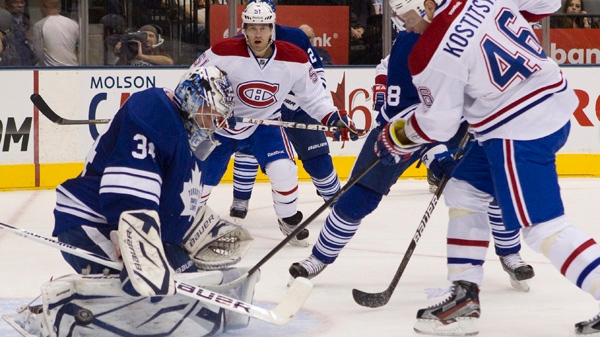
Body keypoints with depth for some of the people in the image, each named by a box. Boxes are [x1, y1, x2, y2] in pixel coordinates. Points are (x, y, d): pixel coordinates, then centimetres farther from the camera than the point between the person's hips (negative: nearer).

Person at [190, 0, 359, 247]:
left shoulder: (294, 59, -17)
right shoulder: (223, 53, -24)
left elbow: (313, 96, -4)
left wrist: (333, 118, -18)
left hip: (265, 123, 1)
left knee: (283, 170, -20)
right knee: (201, 178, -1)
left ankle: (289, 220, 7)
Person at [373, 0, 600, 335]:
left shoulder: (434, 55, -18)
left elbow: (438, 124, -8)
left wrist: (398, 136, 10)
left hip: (522, 132, -10)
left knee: (541, 226, -10)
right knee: (463, 192, 18)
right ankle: (464, 297, 18)